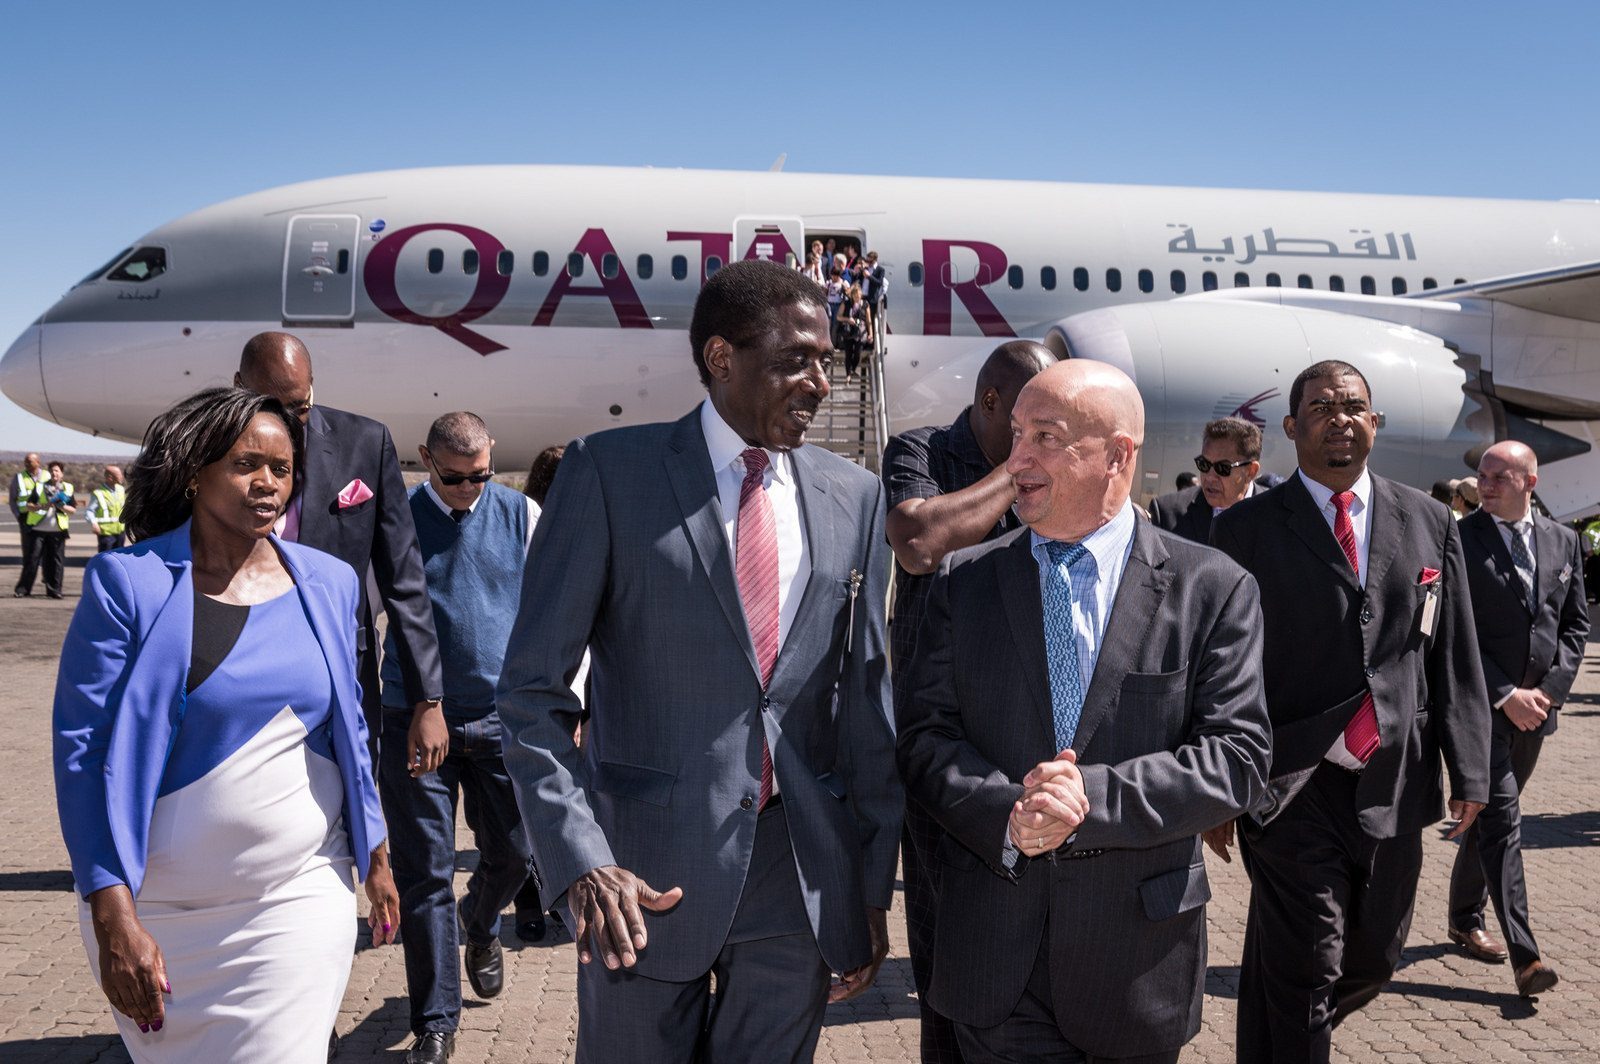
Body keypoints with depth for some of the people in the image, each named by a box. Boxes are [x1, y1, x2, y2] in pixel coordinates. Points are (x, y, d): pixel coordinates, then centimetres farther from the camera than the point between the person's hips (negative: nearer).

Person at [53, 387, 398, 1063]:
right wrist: (113, 916, -16)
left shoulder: (328, 583, 1)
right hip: (159, 908, -1)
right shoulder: (128, 582, -10)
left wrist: (375, 857, 14)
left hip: (300, 899, 2)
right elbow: (83, 750, -11)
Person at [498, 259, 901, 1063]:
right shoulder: (610, 472, -6)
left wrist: (875, 882, 8)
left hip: (805, 875, 3)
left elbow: (865, 697, 8)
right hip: (649, 874, -3)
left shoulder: (853, 498, 5)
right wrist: (581, 862, -16)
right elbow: (533, 690, -6)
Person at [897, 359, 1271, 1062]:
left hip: (1137, 959, 0)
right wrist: (1006, 812, -20)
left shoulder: (1214, 589, -5)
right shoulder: (963, 581, 1)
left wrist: (1092, 798, -21)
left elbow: (1238, 754, -9)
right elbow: (924, 737, -2)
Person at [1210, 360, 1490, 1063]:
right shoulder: (1244, 529, -3)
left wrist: (1469, 769, 5)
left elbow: (1455, 659, 10)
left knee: (1372, 960, 17)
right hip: (1291, 787, -4)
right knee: (1307, 964, -3)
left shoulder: (1429, 524, 8)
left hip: (1393, 786, 5)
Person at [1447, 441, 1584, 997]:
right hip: (1481, 702, -5)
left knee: (1490, 816, 16)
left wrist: (1549, 689, -3)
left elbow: (1576, 623, 10)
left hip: (1535, 705, 5)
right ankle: (1523, 954, -9)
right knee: (1501, 819, -9)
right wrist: (1505, 696, -13)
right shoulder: (1460, 540, -7)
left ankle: (1466, 918, 31)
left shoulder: (1563, 541, 9)